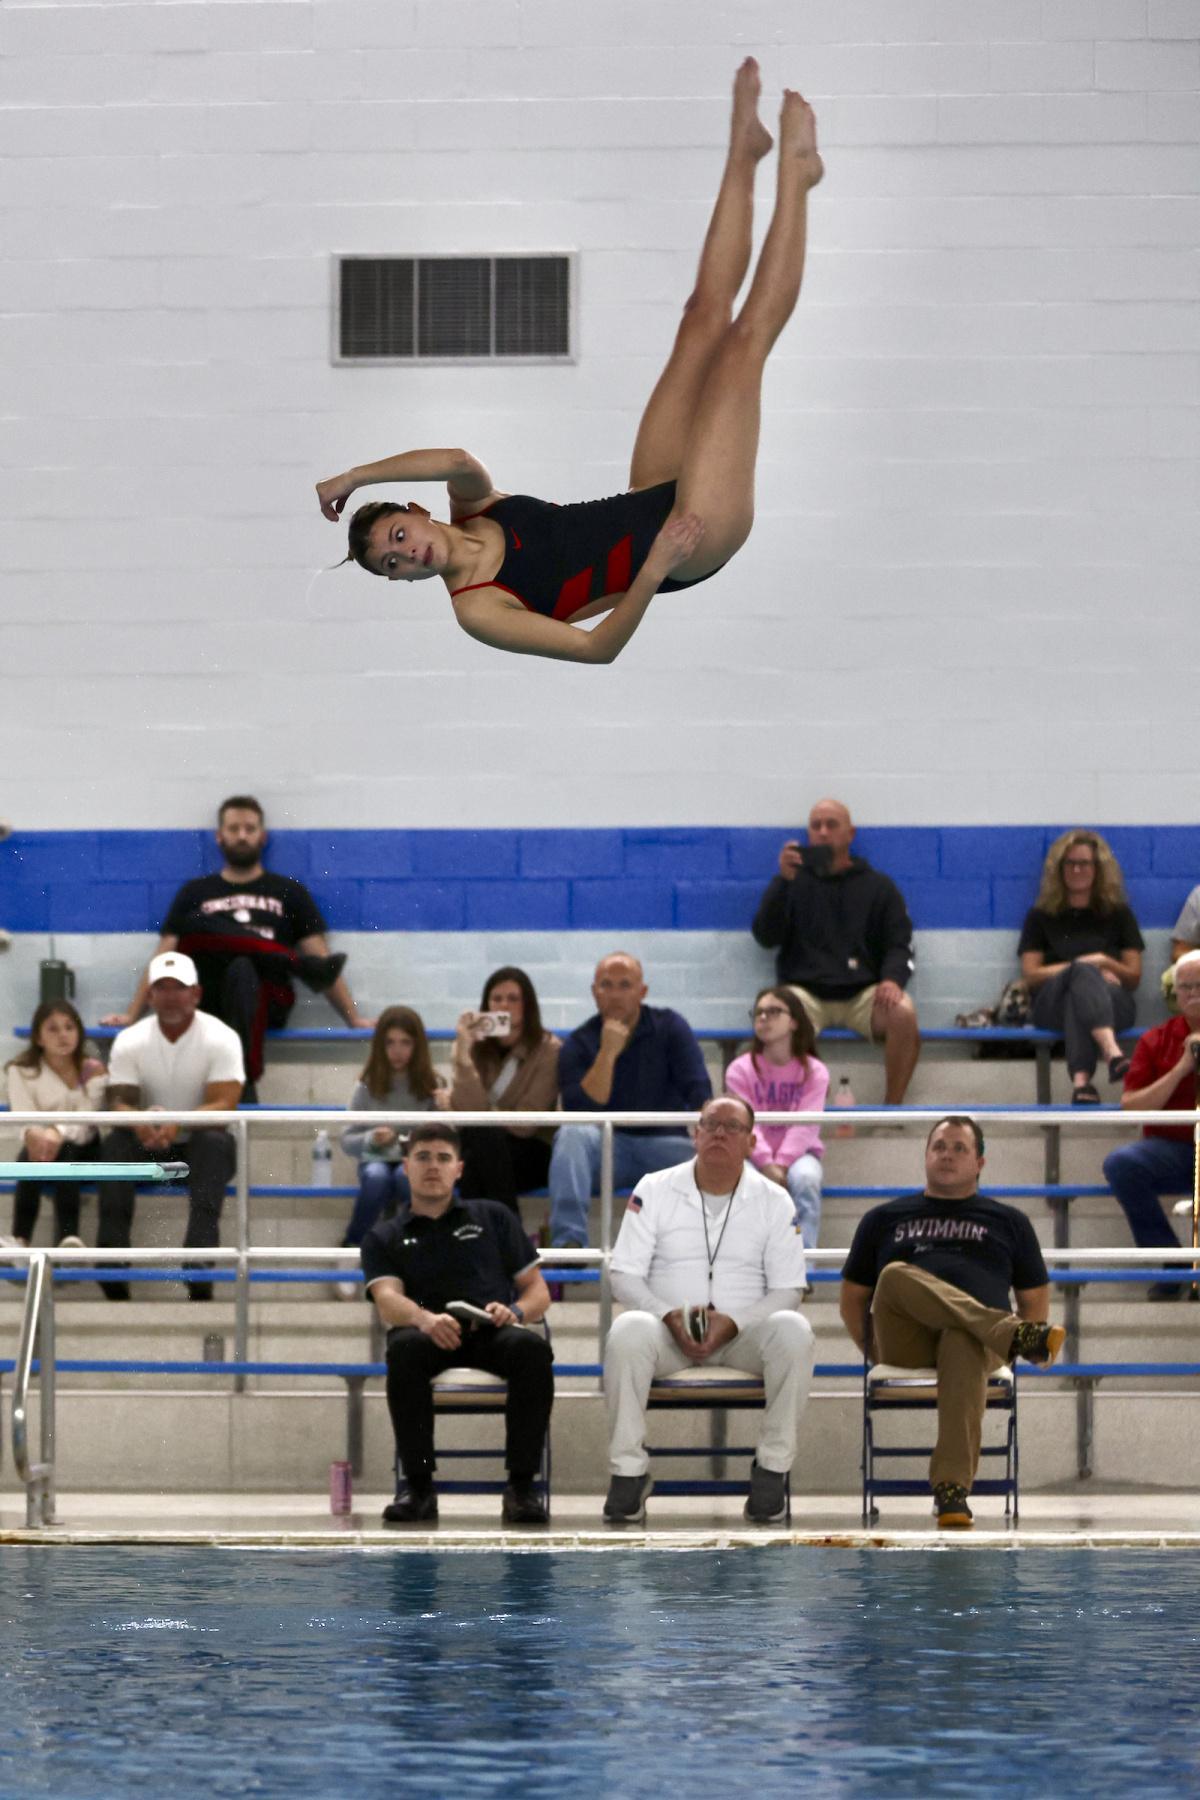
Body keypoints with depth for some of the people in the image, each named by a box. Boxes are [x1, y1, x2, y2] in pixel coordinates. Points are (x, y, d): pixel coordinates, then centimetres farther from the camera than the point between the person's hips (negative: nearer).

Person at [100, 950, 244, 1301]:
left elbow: (224, 1106, -21)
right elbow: (120, 1102, -10)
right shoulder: (129, 1041, -2)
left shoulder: (221, 1038, -11)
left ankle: (199, 1256, -51)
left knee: (215, 1141, -36)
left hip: (201, 1145, -2)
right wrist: (140, 1121, -36)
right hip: (149, 1146, 2)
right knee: (115, 1143, -29)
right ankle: (111, 1253, -42)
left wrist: (179, 1122, -41)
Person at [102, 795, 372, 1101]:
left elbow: (320, 959, 13)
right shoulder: (195, 893, 23)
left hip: (265, 1001, -1)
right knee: (201, 924, -28)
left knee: (242, 970, -40)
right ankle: (301, 967, -32)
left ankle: (244, 1083, -56)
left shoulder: (289, 892, 20)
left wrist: (354, 1018, 2)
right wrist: (131, 1015, 6)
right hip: (210, 1004, 1)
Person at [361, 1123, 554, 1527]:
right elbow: (388, 1300, 0)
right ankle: (417, 1485, -29)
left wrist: (515, 1311, -7)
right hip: (430, 1337, -1)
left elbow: (539, 1293, 19)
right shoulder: (384, 1237, 20)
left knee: (533, 1349, -35)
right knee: (405, 1348, -38)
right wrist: (426, 1319, -25)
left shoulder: (493, 1218, 24)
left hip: (493, 1332, 1)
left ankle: (522, 1485, -29)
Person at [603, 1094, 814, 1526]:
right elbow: (624, 1276, 1)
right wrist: (670, 1316, -17)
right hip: (668, 1329, 0)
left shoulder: (773, 1200, 5)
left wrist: (731, 1323, -16)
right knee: (628, 1331, -35)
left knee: (793, 1330, -32)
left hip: (742, 1333, 1)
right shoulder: (654, 1190, 5)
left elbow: (787, 1290, 2)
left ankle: (772, 1469, -22)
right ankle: (628, 1471, -26)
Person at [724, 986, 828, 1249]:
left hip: (797, 1153, 0)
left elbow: (805, 1126, -11)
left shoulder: (814, 1071, 0)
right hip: (754, 1155, 0)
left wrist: (781, 1164, -25)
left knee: (805, 1178, -35)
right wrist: (766, 1164, -25)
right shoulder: (741, 1070, 1)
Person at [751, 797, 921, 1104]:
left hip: (863, 994, 1)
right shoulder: (794, 882, 16)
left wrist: (893, 979, -15)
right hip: (806, 991, -1)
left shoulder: (878, 886, 16)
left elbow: (900, 945, 8)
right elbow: (765, 937, 3)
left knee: (903, 1014, -33)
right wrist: (783, 881, -10)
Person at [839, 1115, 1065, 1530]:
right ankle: (1013, 1334, -46)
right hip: (902, 1340, 1)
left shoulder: (1008, 1222, 26)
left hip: (979, 1337, -1)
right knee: (896, 1275, -34)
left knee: (965, 1343, -41)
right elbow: (853, 1296, 25)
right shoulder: (884, 1219, 27)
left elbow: (1035, 1298, 22)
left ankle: (952, 1489, -52)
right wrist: (872, 1350, 6)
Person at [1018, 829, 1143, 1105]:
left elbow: (1134, 977, 16)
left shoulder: (1118, 914, 23)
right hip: (1053, 1004, -1)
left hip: (1111, 1002, 1)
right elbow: (1030, 976, 8)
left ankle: (1081, 1081, -69)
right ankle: (1112, 1053, -69)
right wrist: (1089, 966, -2)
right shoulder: (1041, 916, 21)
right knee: (1084, 973, -39)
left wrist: (1105, 963, -6)